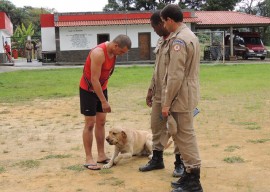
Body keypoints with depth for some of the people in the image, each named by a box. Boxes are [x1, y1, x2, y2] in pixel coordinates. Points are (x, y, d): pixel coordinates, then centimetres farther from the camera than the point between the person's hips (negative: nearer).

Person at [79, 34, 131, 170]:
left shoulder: (113, 51, -3)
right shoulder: (99, 53, -29)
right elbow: (94, 80, -29)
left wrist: (104, 97, 11)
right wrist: (104, 101, -27)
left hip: (101, 88, 8)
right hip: (88, 90, -8)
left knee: (101, 122, 9)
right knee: (90, 123, -5)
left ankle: (101, 155, 16)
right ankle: (88, 159, 2)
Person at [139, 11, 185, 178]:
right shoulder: (160, 42, 13)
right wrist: (151, 89, 18)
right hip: (158, 94, 8)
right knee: (157, 126, 14)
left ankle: (180, 162, 15)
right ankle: (157, 159, 27)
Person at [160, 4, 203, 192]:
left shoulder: (178, 40, -18)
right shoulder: (190, 35, 14)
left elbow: (176, 76, -22)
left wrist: (167, 103, -17)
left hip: (181, 96, -10)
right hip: (188, 94, 10)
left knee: (185, 137, -3)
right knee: (185, 135, 17)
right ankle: (189, 175, 27)